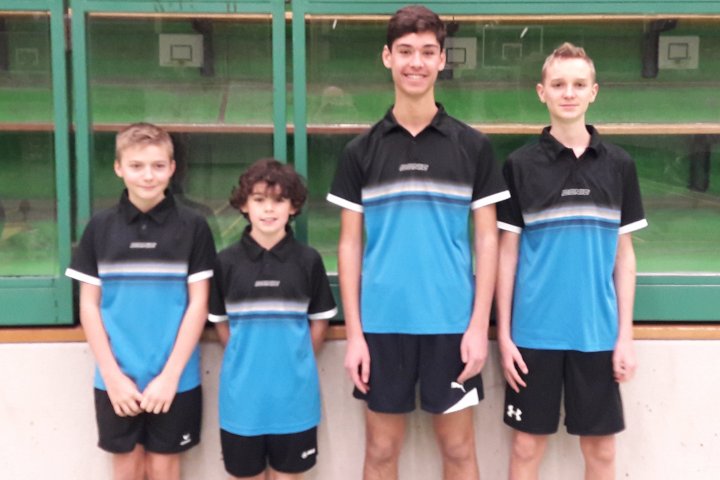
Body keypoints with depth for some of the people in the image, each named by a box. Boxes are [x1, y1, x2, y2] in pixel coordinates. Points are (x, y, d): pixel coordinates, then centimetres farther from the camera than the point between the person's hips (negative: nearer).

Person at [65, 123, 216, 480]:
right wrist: (112, 375, -6)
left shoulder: (192, 227, -4)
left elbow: (198, 304, -5)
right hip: (115, 378, 1)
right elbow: (89, 306, 1)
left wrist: (170, 374, -11)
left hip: (175, 378, -1)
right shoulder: (100, 228, 0)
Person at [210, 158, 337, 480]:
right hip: (242, 393, 0)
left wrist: (297, 362, 3)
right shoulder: (227, 261, -2)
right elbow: (221, 322, 6)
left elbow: (320, 319, 5)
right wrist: (244, 361, 3)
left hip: (294, 392, 0)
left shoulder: (308, 260, -3)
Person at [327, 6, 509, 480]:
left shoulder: (472, 146, 2)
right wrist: (353, 332, -2)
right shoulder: (361, 150, 4)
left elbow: (487, 238, 2)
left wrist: (479, 325, -6)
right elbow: (350, 243, 4)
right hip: (382, 323, 1)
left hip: (451, 323, 0)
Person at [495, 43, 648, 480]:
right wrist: (504, 333, -3)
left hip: (597, 332, 1)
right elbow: (508, 253, 2)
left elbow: (624, 254, 6)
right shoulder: (521, 165, 0)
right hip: (535, 332, -1)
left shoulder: (619, 165, 5)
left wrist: (626, 334, 1)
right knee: (528, 444, 8)